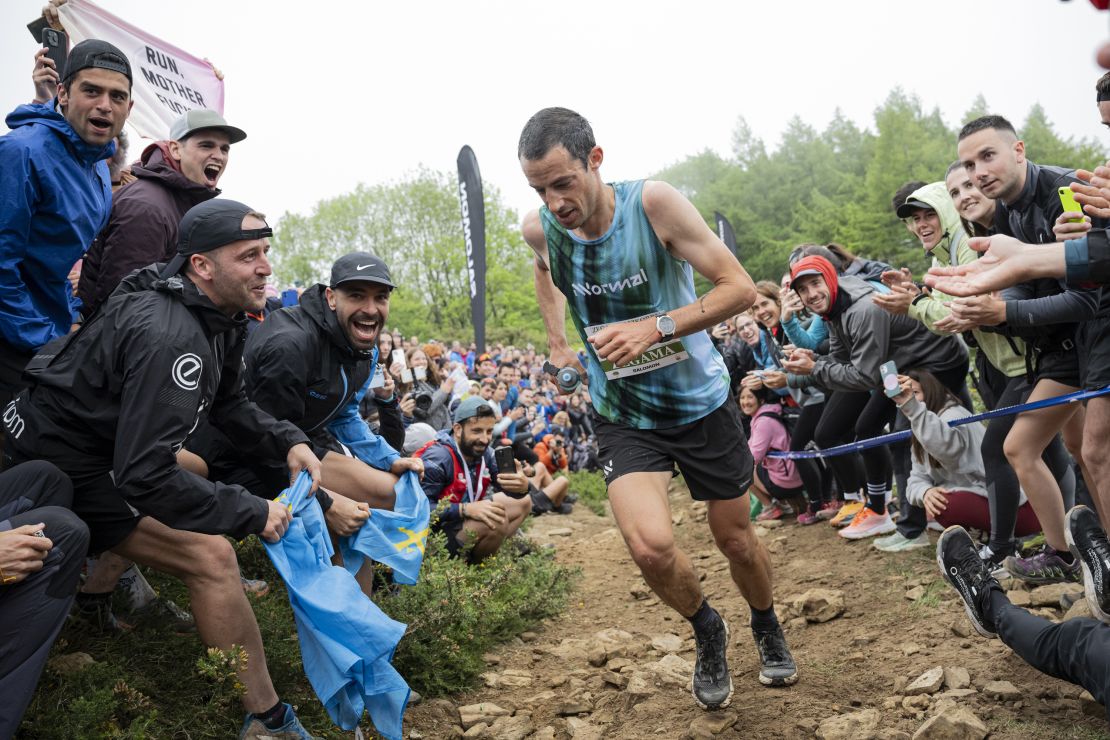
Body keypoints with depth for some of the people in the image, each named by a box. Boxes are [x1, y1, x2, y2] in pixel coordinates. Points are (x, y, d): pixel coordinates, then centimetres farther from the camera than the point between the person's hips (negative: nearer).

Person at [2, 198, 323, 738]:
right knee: (211, 557, -17)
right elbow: (144, 475, -31)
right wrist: (253, 513, -24)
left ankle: (108, 566, 22)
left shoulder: (219, 319, -1)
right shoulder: (171, 337, -29)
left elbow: (230, 405, 11)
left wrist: (289, 442, -6)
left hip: (104, 442, 9)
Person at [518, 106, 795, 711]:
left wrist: (655, 327, -30)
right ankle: (706, 631, 16)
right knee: (650, 546, -19)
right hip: (623, 416, 1)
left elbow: (740, 288, -20)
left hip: (700, 401, -1)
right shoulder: (540, 228, -11)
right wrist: (556, 341, 10)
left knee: (735, 539, 13)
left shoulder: (652, 202, -22)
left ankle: (766, 627, 48)